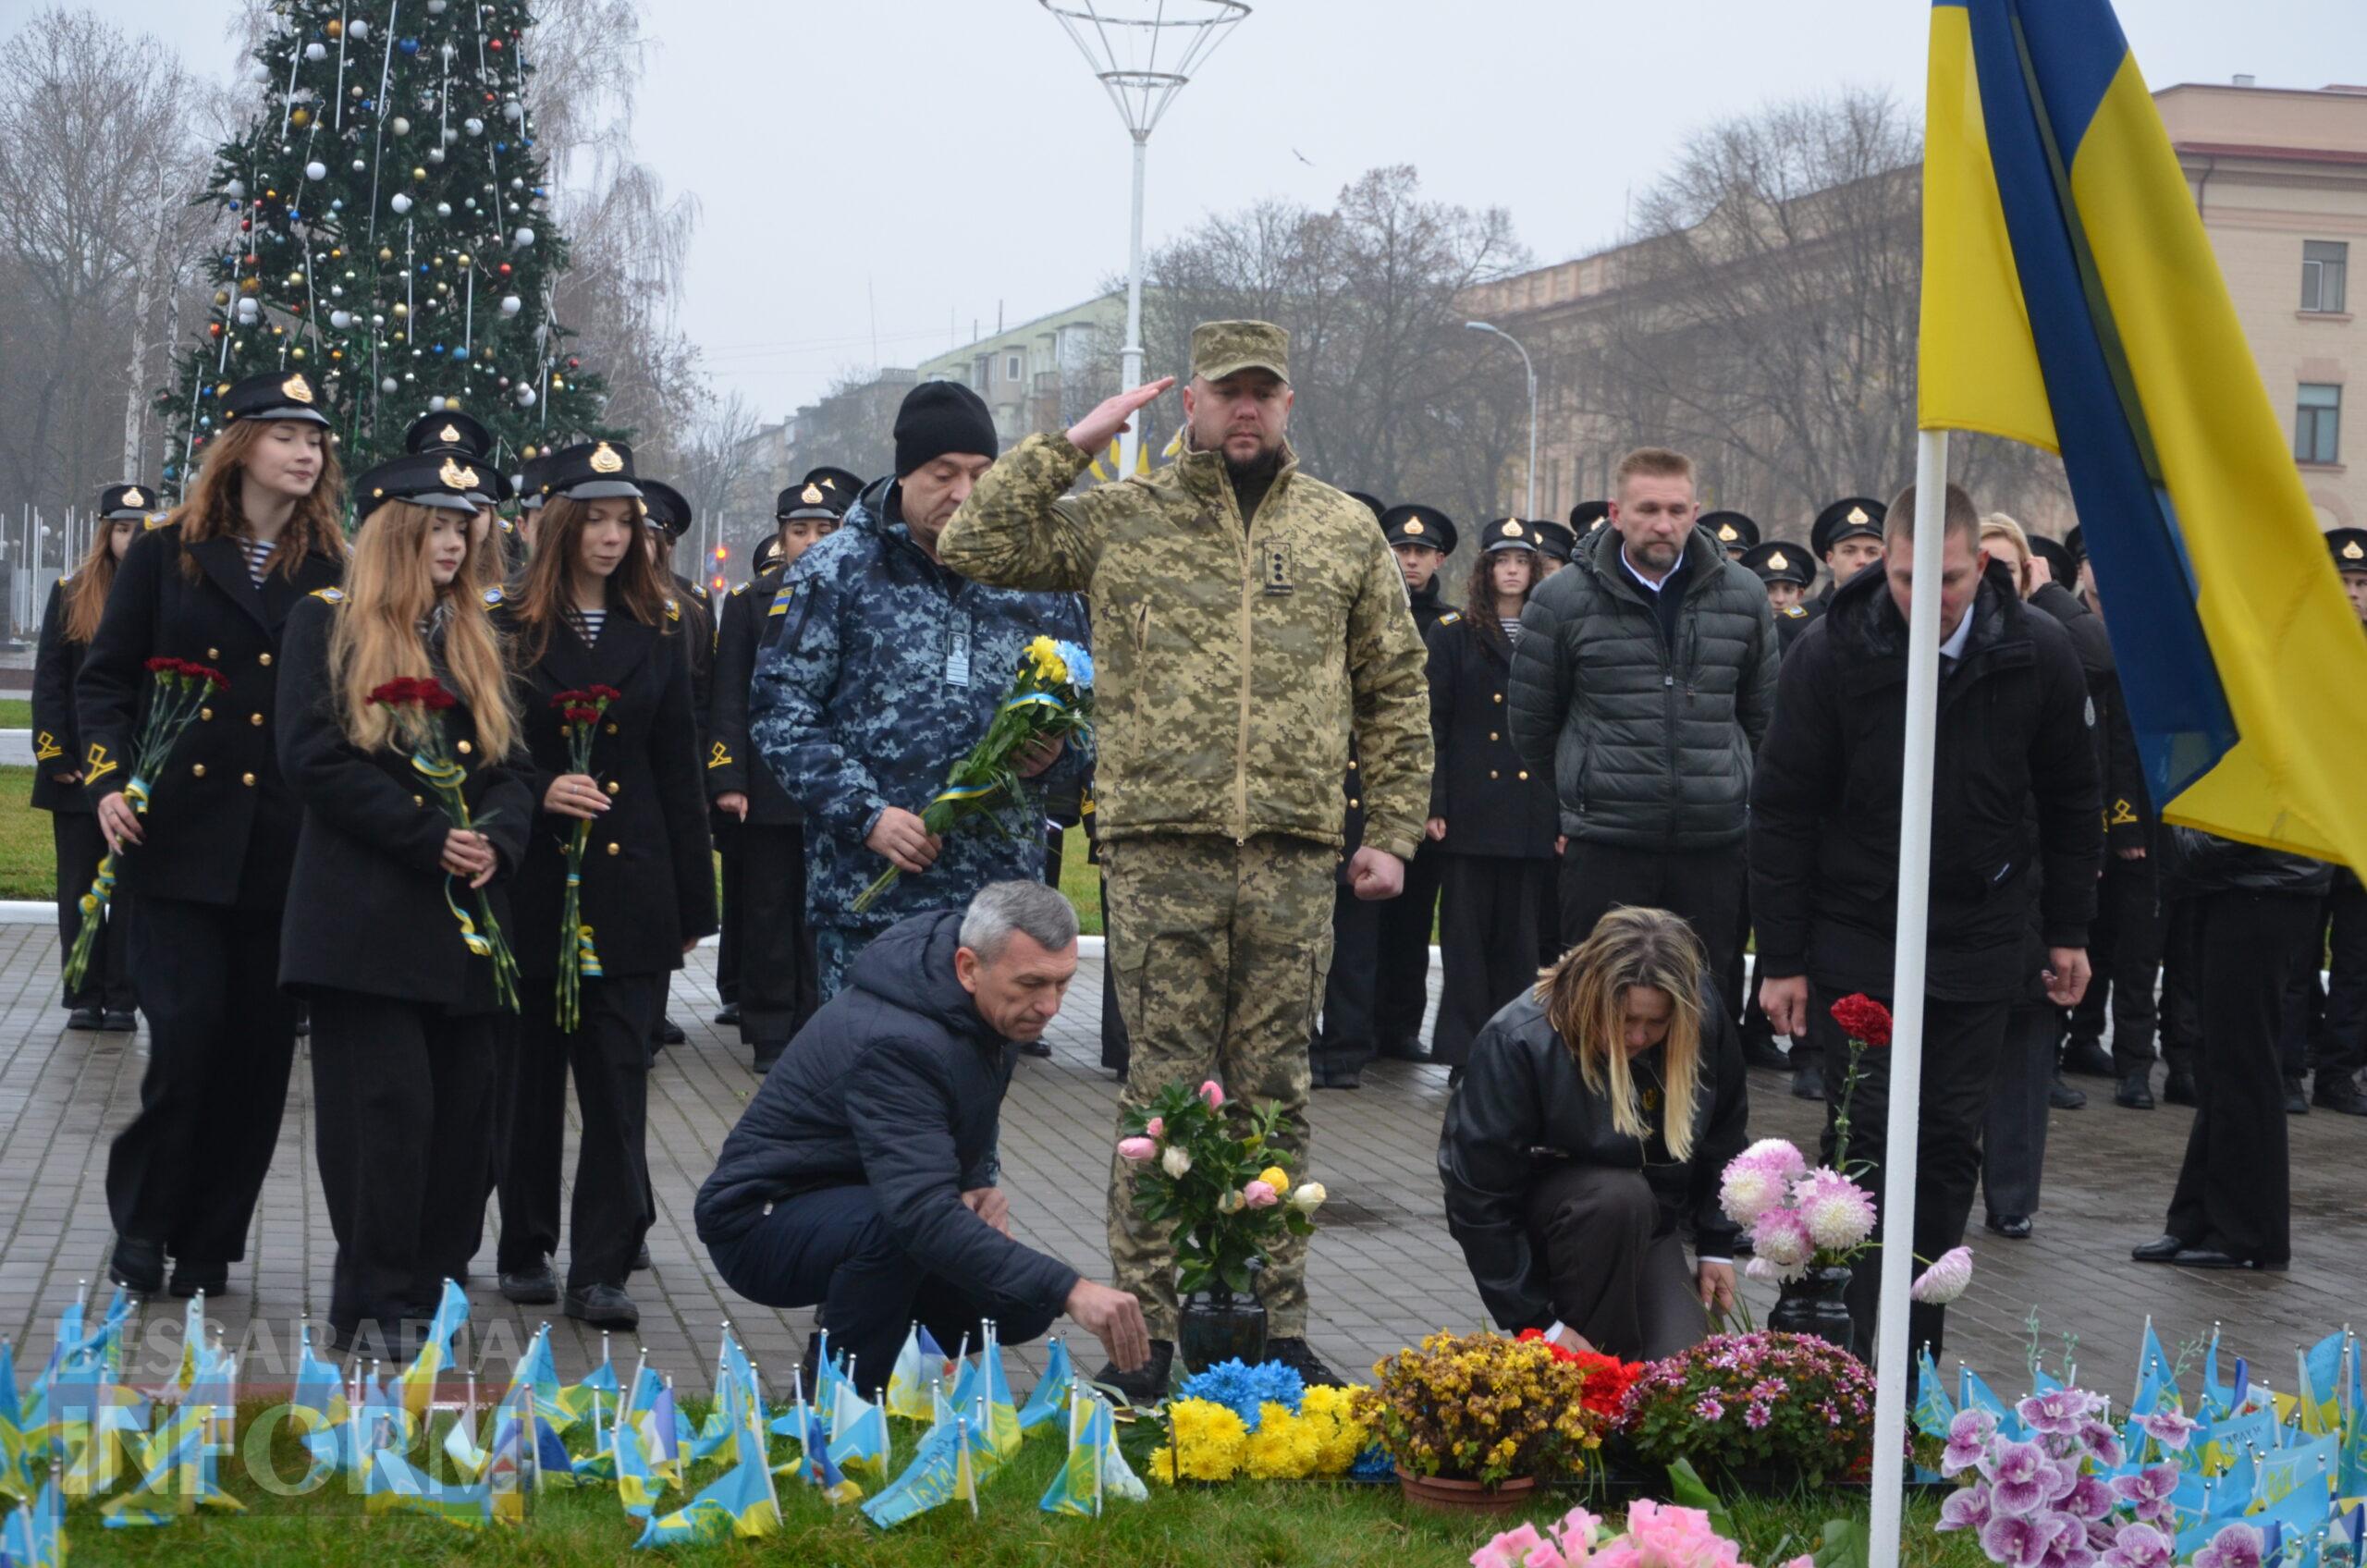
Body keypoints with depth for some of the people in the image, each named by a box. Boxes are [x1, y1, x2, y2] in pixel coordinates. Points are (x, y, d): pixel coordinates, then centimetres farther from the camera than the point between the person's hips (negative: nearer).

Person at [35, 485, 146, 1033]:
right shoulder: (70, 595, 6)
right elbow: (48, 680, 4)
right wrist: (56, 754, -5)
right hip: (79, 769, 1)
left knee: (133, 887, 1)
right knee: (80, 886, 5)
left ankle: (123, 998, 6)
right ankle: (84, 998, 11)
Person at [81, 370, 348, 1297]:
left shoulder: (331, 571, 8)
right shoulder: (167, 554, 4)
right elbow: (105, 678, 5)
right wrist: (107, 781, -10)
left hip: (287, 852, 2)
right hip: (180, 838, -2)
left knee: (259, 1048, 3)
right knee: (187, 1033, -9)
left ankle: (208, 1243, 15)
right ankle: (141, 1225, 10)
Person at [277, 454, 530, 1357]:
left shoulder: (474, 638, 18)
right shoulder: (330, 624, 1)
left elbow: (509, 765, 15)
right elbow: (313, 759, -9)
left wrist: (496, 841, -7)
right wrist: (430, 838, -14)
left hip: (465, 913, 6)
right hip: (367, 913, -6)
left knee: (462, 1107, 4)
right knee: (389, 1103, -10)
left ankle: (430, 1291, 13)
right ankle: (376, 1306, -2)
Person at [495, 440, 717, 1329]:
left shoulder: (657, 630, 8)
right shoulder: (509, 628, 1)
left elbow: (679, 770, 8)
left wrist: (693, 903, 6)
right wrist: (540, 790, -19)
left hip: (630, 883, 1)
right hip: (534, 880, -1)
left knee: (618, 1075, -4)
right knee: (531, 1073, 7)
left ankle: (601, 1269, -4)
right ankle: (526, 1249, 21)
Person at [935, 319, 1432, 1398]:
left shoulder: (1345, 532, 13)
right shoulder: (1119, 520, 8)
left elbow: (1395, 692, 16)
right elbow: (974, 545, 2)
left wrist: (1392, 829, 9)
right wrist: (1071, 445, -2)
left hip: (1293, 852, 2)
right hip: (1161, 844, -2)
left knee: (1274, 1094, 7)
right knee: (1166, 1088, -2)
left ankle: (1274, 1322, 13)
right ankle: (1144, 1327, 4)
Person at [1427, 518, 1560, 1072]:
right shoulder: (1453, 634, 5)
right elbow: (1434, 723, 1)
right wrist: (1433, 804, -8)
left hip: (1533, 812, 2)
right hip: (1473, 809, -2)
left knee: (1521, 936, 3)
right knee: (1466, 932, -2)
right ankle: (1464, 1053, 2)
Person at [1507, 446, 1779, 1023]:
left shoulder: (1742, 595, 6)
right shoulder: (1563, 601, -2)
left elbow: (1762, 713, 19)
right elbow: (1530, 723, 9)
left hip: (1715, 844, 2)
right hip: (1605, 847, -2)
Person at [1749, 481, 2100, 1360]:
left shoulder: (2037, 654, -5)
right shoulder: (1831, 654, -11)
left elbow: (2069, 802, 8)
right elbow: (1781, 814, -5)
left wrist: (2068, 932, 8)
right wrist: (1782, 958, -6)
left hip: (1978, 948, 2)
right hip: (1855, 946, -2)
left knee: (1948, 1146, 4)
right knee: (1873, 1140, -5)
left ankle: (1918, 1355, 12)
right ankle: (1870, 1350, 1)